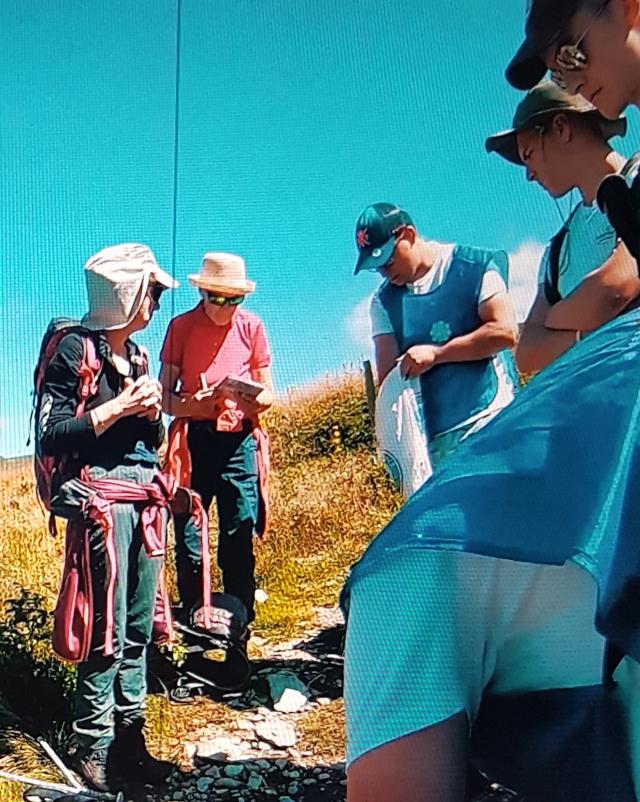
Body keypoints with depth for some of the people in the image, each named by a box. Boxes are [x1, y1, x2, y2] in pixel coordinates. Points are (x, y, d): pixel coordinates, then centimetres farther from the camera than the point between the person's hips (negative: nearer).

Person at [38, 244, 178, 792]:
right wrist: (119, 406, -13)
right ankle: (95, 751, 9)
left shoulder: (136, 355, 16)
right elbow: (51, 436, -11)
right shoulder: (76, 349, -6)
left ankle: (129, 737, 19)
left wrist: (152, 410, 1)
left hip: (146, 495, 7)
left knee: (139, 627, 9)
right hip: (100, 495, -7)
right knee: (106, 630, -4)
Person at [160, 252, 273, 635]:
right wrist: (194, 404, -18)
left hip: (239, 442, 1)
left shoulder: (251, 327, 7)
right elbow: (166, 398, 3)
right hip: (192, 442, 0)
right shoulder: (181, 327, 5)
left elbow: (268, 394, 9)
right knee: (189, 545, 1)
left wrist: (250, 401, -14)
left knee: (239, 544, 1)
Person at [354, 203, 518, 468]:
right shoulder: (384, 301, 9)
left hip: (492, 418, -3)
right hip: (436, 437, 3)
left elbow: (505, 331, -11)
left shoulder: (474, 266, 0)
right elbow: (388, 375, 2)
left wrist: (435, 353, -10)